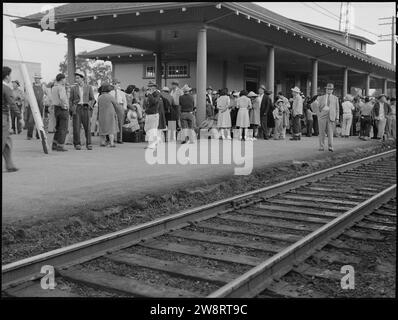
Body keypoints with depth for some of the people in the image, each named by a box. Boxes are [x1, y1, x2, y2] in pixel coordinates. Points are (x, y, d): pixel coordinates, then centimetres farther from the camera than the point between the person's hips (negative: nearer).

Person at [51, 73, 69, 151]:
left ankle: (54, 145, 15)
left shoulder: (53, 87, 11)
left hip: (56, 108, 9)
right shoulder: (61, 87, -16)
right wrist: (65, 105, -15)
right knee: (63, 128, -2)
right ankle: (60, 146, -2)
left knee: (58, 128, 16)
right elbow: (62, 98, -31)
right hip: (63, 109, -9)